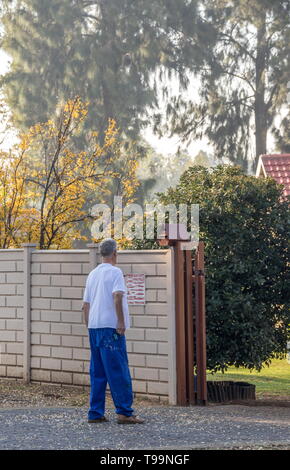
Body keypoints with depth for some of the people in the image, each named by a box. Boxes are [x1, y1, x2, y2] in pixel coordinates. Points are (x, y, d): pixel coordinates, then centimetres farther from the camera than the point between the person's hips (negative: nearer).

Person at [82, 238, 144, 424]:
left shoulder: (93, 274, 16)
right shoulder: (115, 272, -6)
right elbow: (117, 296, -21)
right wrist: (121, 322, -18)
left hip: (94, 327, 8)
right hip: (110, 327, -7)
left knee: (97, 372, 10)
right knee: (119, 372, -6)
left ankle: (95, 413, 9)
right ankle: (125, 412, -7)